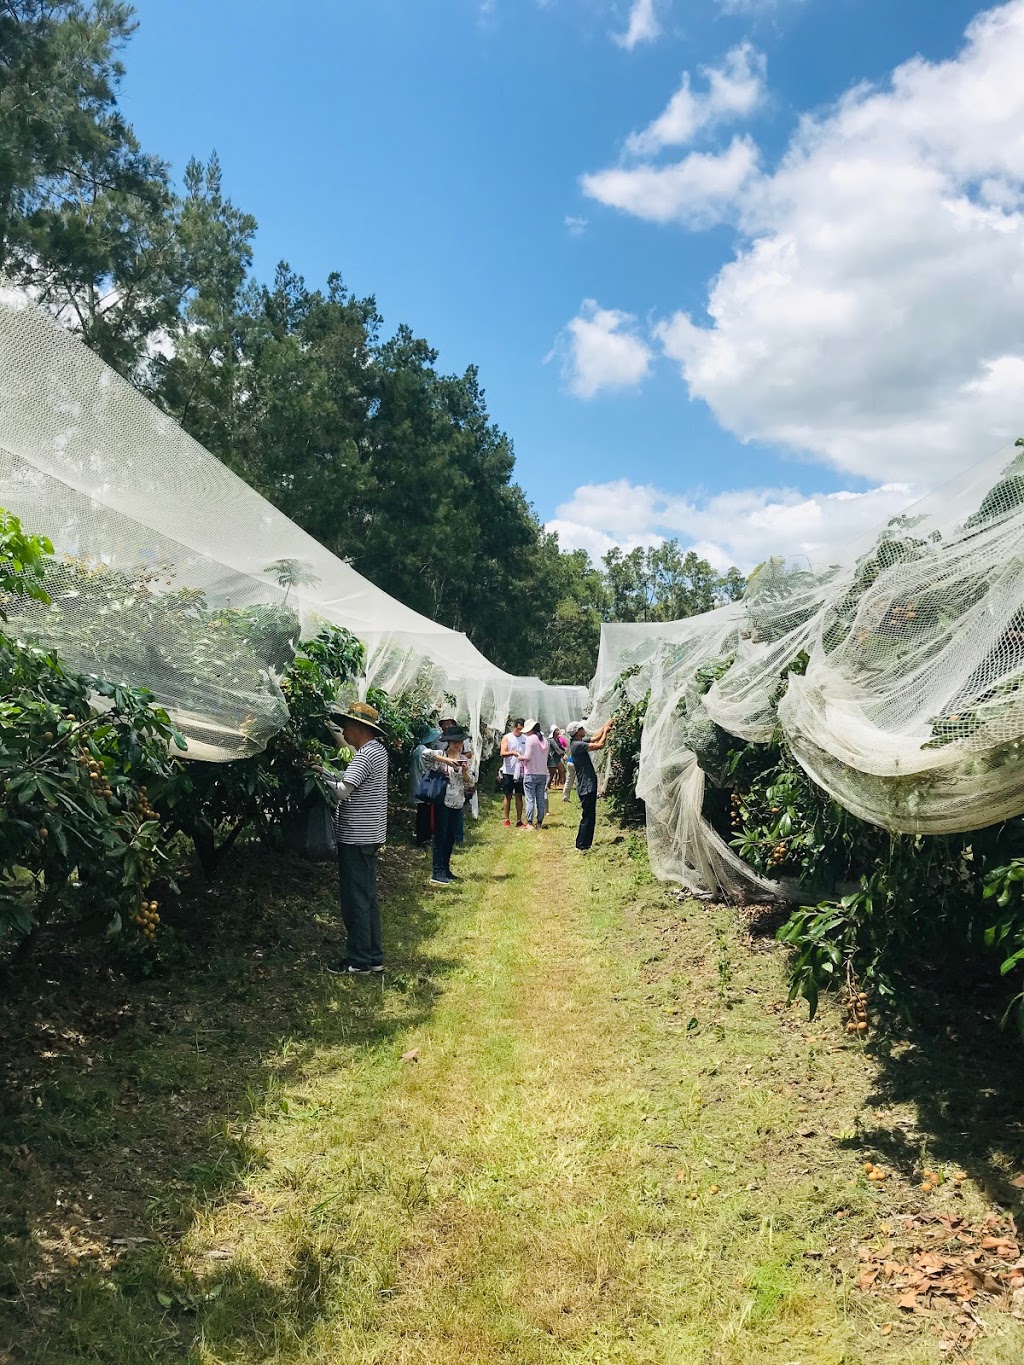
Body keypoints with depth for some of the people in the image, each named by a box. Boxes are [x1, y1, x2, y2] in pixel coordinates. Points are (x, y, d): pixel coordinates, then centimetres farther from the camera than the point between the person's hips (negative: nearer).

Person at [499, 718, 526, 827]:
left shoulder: (524, 739, 9)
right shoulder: (507, 738, 0)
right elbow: (502, 753, -9)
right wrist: (513, 753, -26)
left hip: (520, 772, 3)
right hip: (508, 772, -3)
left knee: (519, 796, 4)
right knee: (508, 796, 4)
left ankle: (519, 821, 7)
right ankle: (507, 819, 12)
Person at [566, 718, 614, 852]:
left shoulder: (580, 742, 10)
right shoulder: (577, 745, -19)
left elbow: (595, 738, 21)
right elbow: (600, 745, -20)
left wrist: (605, 725, 14)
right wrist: (605, 731, -5)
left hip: (589, 785, 10)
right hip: (586, 786, -10)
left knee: (590, 816, 15)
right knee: (588, 817, -5)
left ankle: (584, 844, 22)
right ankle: (582, 846, -1)